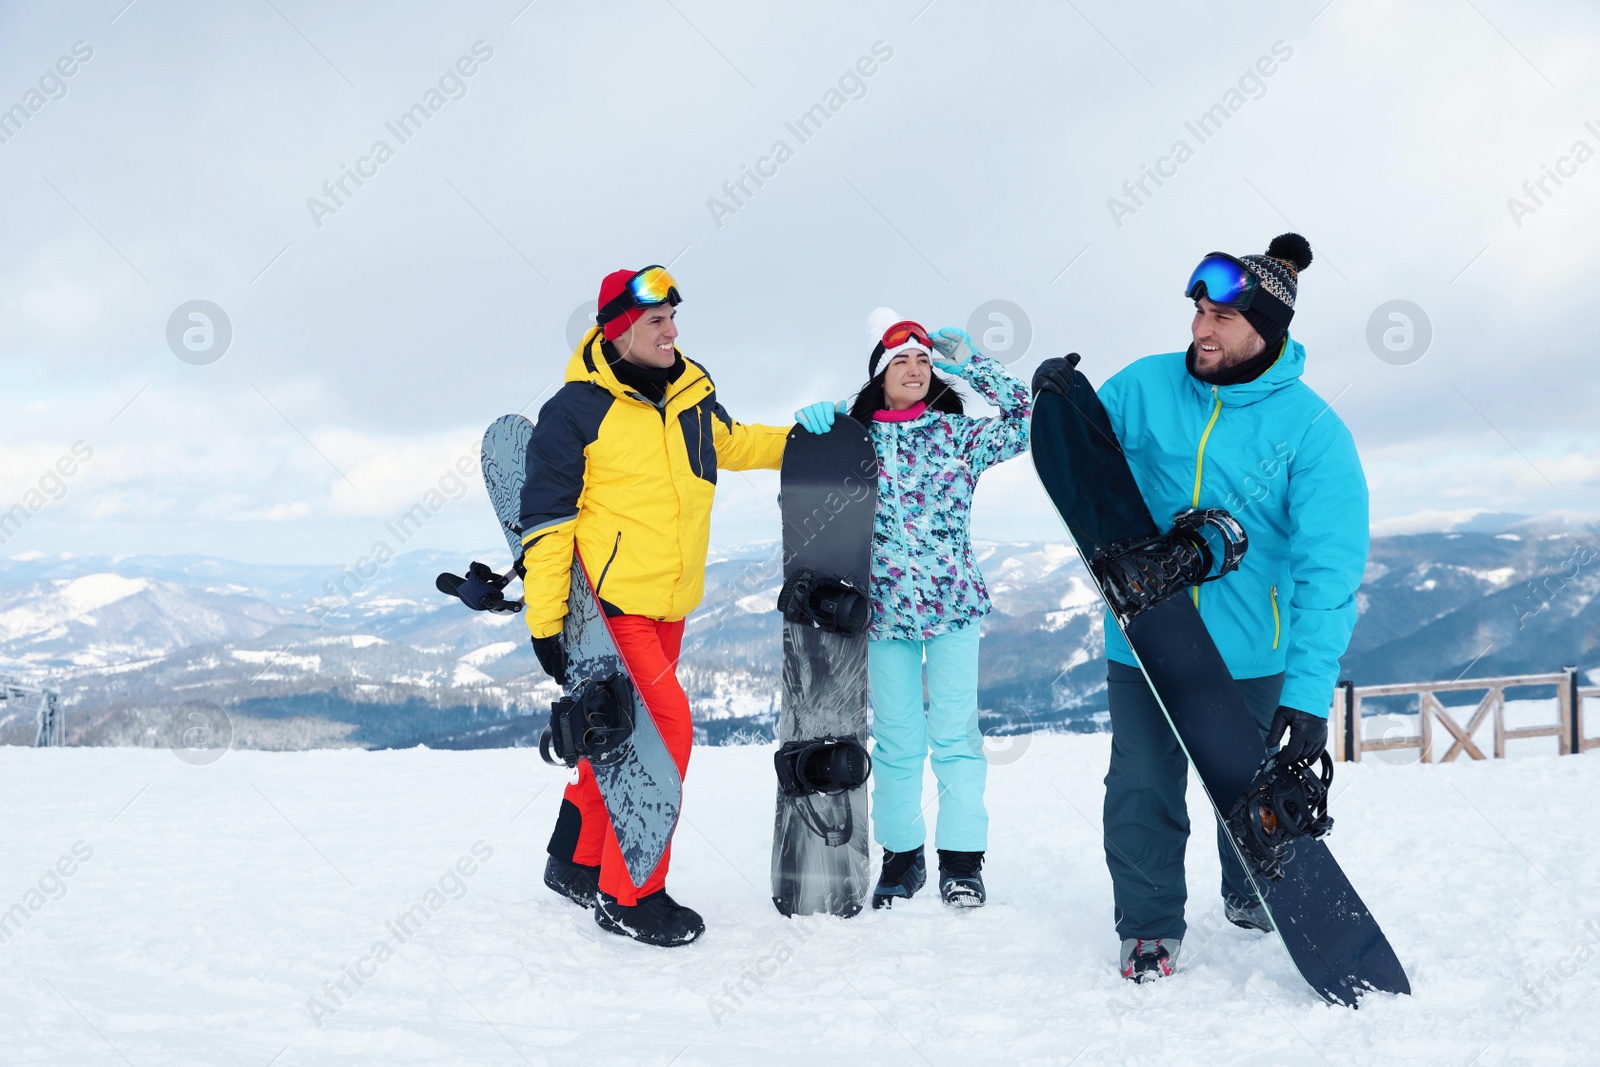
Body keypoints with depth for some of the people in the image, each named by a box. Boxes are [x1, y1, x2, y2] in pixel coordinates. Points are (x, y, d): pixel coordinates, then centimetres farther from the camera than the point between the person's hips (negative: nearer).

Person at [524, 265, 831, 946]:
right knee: (665, 725, -14)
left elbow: (730, 444, 30)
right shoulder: (577, 409, -12)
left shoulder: (693, 393, 7)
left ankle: (577, 862, 33)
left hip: (669, 605, 7)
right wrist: (546, 621, -14)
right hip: (607, 601, -7)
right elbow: (546, 519, -11)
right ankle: (629, 896, -3)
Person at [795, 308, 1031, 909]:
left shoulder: (956, 433, 4)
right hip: (885, 609, 1)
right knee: (896, 737, 6)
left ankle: (961, 860, 8)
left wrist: (970, 363, -3)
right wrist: (809, 428, -11)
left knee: (954, 731, 0)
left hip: (953, 604, 0)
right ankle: (901, 856, 18)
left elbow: (1027, 420, -3)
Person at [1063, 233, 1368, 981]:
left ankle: (1249, 893, 47)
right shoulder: (1146, 388, -5)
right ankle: (1149, 927, 24)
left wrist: (1309, 693, -29)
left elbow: (1329, 567, -20)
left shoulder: (1311, 429, -14)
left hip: (1251, 652, -1)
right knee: (1143, 791, 3)